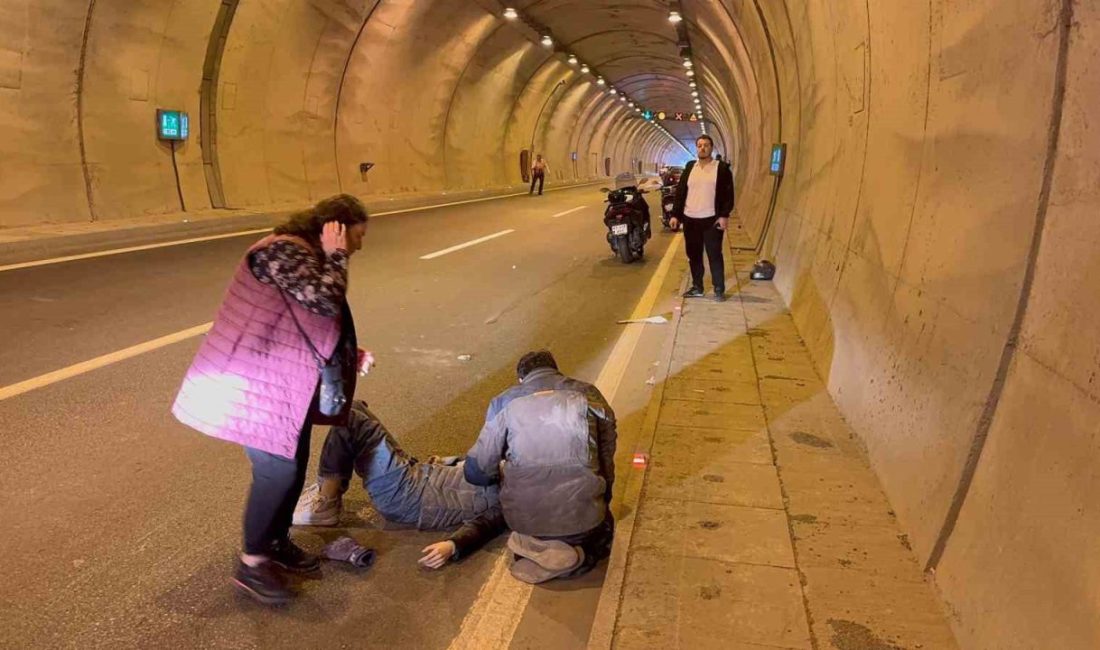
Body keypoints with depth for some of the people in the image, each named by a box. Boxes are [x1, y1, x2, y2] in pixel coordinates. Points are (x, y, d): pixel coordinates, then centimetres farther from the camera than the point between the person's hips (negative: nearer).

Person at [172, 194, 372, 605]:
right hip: (255, 385, -10)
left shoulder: (309, 258, 15)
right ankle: (252, 564, 12)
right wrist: (335, 256, -15)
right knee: (277, 471, -6)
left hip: (287, 384, 10)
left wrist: (348, 358, 5)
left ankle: (277, 542, 34)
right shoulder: (283, 251, -18)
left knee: (294, 465, 15)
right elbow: (326, 302, -30)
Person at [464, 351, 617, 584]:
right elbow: (606, 459, 10)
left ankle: (536, 546, 2)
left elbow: (477, 471, 4)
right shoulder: (589, 395, 5)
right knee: (602, 532, 33)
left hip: (526, 519, 1)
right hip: (582, 517, 0)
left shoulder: (504, 402, 4)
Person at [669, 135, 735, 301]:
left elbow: (728, 194, -4)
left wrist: (724, 215, -14)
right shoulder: (690, 167, 10)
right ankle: (697, 288, 21)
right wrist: (675, 214, 4)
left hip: (712, 219, -4)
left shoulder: (722, 168, -1)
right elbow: (680, 192, 10)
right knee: (693, 255, 10)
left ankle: (719, 289, 8)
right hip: (690, 219, 4)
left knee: (714, 255, -1)